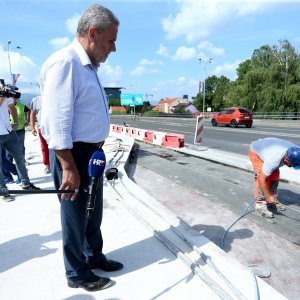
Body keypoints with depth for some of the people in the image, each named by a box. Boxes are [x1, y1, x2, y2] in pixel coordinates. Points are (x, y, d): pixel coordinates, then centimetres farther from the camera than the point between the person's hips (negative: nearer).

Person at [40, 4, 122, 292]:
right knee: (75, 215, 8)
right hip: (73, 154, -9)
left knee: (94, 212, 22)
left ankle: (94, 257, 43)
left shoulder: (88, 66, 13)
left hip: (91, 152, 10)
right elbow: (57, 120, -23)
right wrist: (68, 166, -24)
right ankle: (77, 274, 30)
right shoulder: (65, 62, -17)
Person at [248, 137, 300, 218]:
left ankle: (273, 200, 16)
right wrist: (267, 196, -28)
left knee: (275, 176, 2)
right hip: (256, 151, -7)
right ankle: (260, 205, -12)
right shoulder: (274, 160, -43)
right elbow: (262, 179, -36)